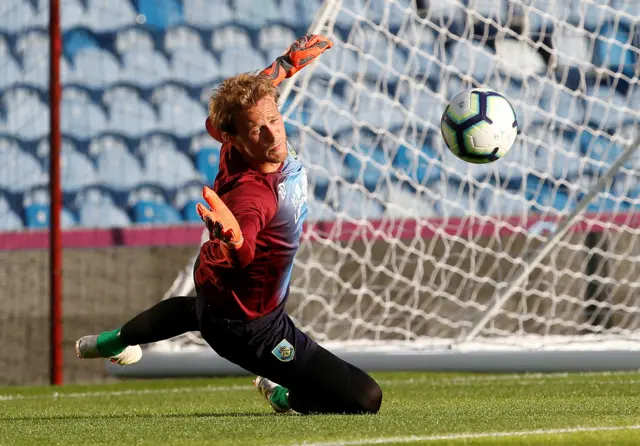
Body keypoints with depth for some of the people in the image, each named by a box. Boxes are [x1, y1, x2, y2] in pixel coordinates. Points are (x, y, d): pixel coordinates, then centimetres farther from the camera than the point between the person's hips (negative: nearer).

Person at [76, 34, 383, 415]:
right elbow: (213, 266, -59)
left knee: (199, 307, 49)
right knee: (365, 398, -15)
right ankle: (290, 395, 12)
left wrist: (283, 66, 12)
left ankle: (114, 342, 68)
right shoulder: (252, 195, -42)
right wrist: (230, 243, -82)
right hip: (250, 326, -9)